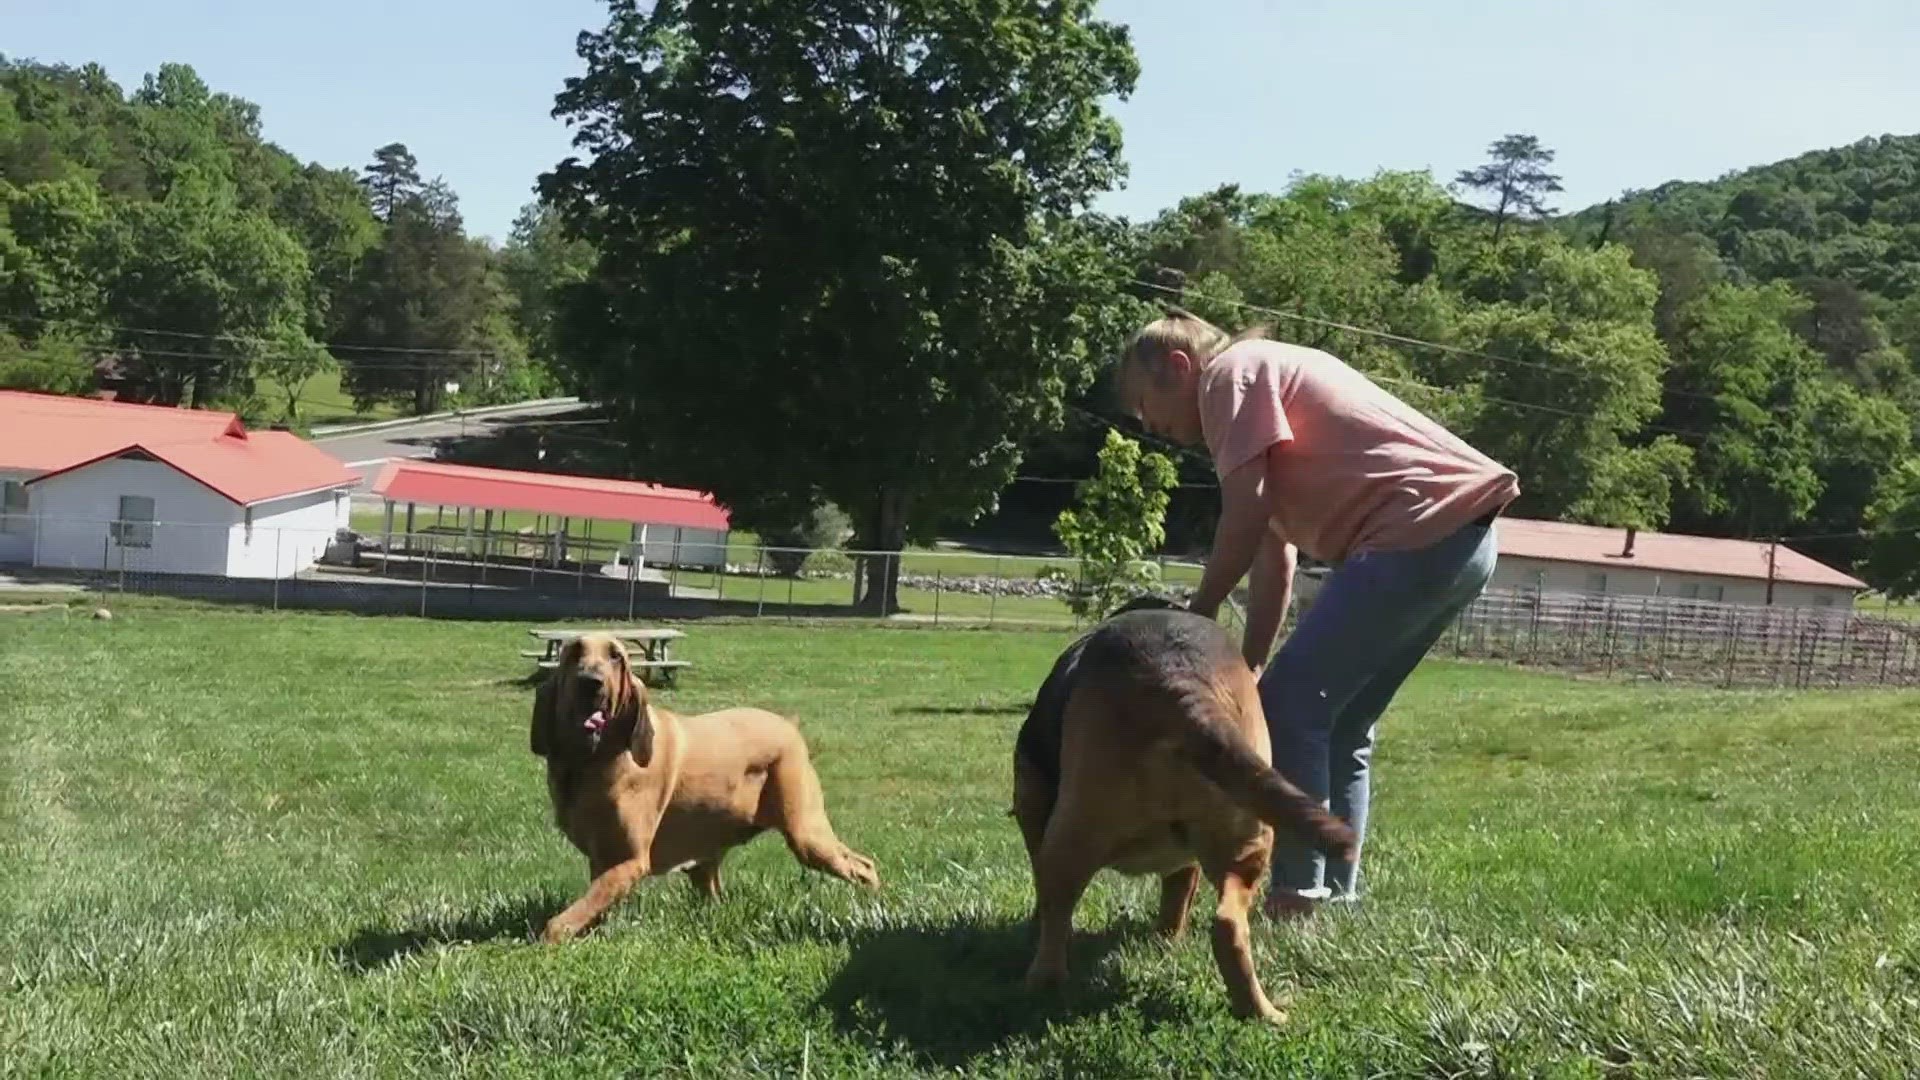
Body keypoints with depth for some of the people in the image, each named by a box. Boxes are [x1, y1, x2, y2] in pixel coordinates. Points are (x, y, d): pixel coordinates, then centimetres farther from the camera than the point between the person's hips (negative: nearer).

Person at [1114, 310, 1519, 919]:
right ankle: (1337, 892, 16)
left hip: (1423, 531, -10)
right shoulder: (1273, 379, 29)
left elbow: (1247, 511, -10)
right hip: (1466, 535, 10)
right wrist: (1249, 669, 18)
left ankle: (1298, 894, -6)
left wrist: (1198, 616, 0)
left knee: (1293, 700, -7)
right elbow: (1277, 554, 23)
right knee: (1340, 723, 15)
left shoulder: (1228, 373, 2)